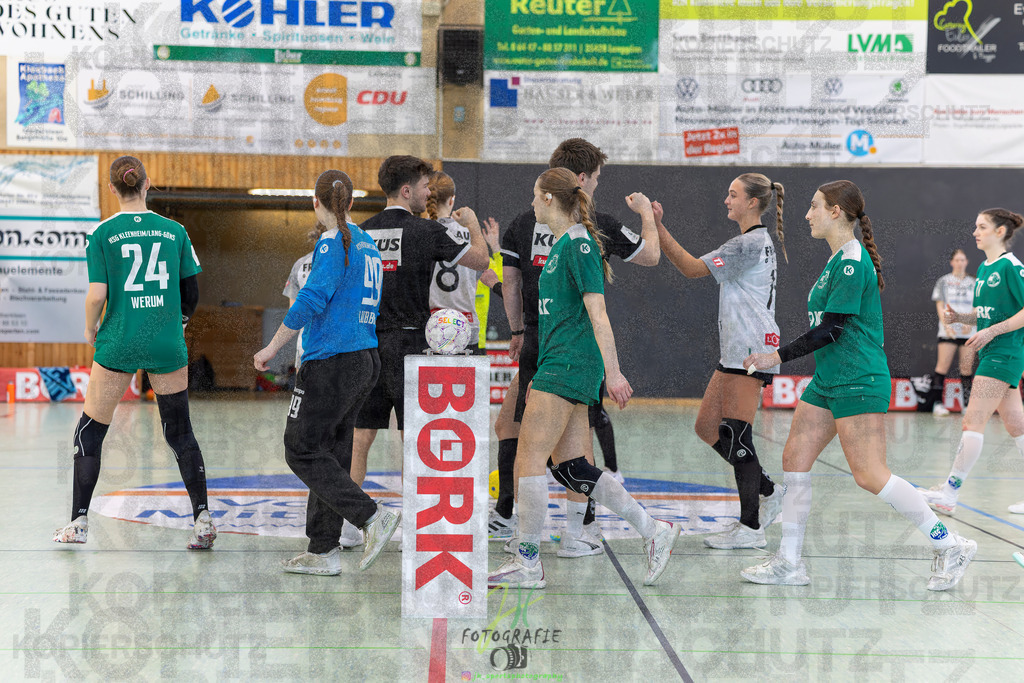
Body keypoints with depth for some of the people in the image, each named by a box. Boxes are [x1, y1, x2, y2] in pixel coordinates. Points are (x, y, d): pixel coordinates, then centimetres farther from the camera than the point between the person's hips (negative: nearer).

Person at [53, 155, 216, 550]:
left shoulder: (103, 234, -4)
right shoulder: (175, 231, 3)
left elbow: (97, 295, -8)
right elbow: (191, 293, 7)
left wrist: (90, 329, 11)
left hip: (118, 343, -2)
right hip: (167, 346, 2)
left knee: (90, 431, 11)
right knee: (180, 431, 12)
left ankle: (79, 522, 12)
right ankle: (202, 520, 5)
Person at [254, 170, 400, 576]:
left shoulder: (333, 244, -11)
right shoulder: (368, 246, 15)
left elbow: (312, 300, -19)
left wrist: (271, 349, -13)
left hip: (331, 361, -9)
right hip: (365, 360, 9)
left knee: (302, 451, -3)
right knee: (330, 452, 11)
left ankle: (372, 516, -13)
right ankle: (323, 552, 13)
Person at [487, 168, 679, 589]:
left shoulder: (579, 244, -11)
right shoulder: (562, 245, 18)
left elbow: (597, 312, -17)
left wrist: (612, 371, -21)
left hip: (569, 365, -10)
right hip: (558, 365, 10)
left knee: (529, 459, -8)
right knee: (569, 467, 7)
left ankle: (527, 562, -1)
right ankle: (653, 530, 11)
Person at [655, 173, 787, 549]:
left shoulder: (749, 243, -13)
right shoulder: (761, 241, 19)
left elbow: (692, 267, -17)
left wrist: (658, 227, -18)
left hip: (750, 349, -10)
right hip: (738, 350, 10)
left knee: (735, 434, -8)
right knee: (707, 428, 10)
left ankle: (751, 527, -3)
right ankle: (767, 490, 20)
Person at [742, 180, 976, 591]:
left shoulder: (853, 262, -15)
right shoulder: (838, 259, 15)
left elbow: (831, 329, -19)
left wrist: (779, 357, -14)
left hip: (858, 381, -10)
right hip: (828, 380, 10)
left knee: (869, 475, -10)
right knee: (795, 458, 4)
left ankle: (950, 546, 3)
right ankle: (788, 563, 9)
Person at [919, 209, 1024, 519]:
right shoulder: (983, 269, 15)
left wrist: (992, 331, -19)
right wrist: (960, 317, 5)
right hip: (990, 354, 9)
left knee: (973, 422, -10)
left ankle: (949, 493, -8)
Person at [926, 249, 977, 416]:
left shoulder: (973, 282, 14)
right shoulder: (944, 281, 8)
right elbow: (940, 305, 4)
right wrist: (946, 324, -9)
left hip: (968, 331, 2)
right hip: (948, 331, -2)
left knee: (967, 368, 0)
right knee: (943, 365, -9)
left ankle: (966, 403, 4)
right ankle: (936, 403, -7)